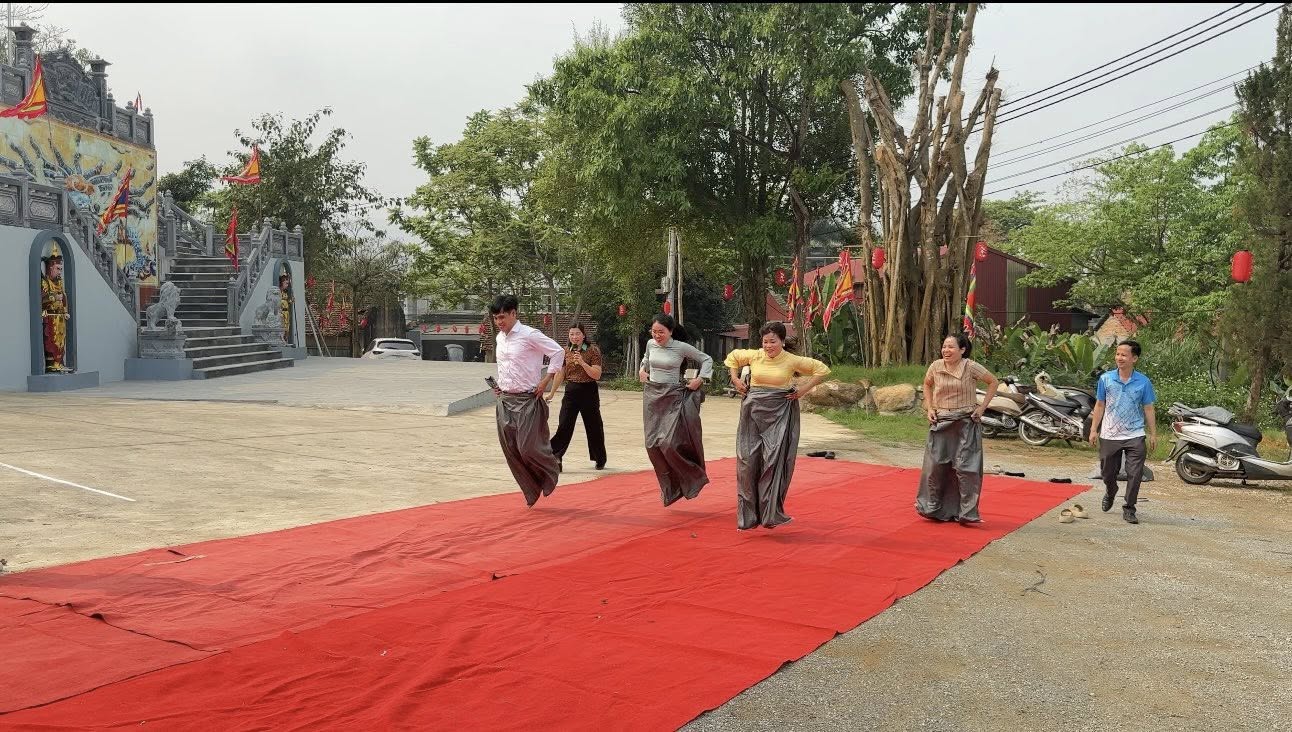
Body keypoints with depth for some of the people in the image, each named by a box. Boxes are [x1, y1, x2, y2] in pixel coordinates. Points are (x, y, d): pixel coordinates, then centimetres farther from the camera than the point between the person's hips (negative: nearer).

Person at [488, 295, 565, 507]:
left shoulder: (529, 335, -12)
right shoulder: (500, 338, 11)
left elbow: (558, 352, -11)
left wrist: (546, 381, -12)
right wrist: (500, 385, 12)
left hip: (527, 400, -7)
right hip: (505, 400, 7)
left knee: (528, 448, -10)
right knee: (511, 451, 6)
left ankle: (552, 470, 22)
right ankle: (532, 491, 20)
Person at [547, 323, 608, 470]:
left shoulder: (593, 351, -6)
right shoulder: (566, 352, 6)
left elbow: (597, 375, -12)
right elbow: (560, 374, 14)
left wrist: (582, 362, -22)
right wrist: (552, 393, 17)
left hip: (588, 392, -3)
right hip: (570, 392, 3)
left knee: (594, 426, 8)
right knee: (564, 425, -4)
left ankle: (600, 459, 25)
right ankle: (555, 456, -2)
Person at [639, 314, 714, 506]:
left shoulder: (682, 347, -9)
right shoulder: (651, 344, 5)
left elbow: (707, 359, 3)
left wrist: (700, 379, -6)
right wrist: (642, 370, 13)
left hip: (673, 398, -5)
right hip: (652, 396, 5)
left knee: (670, 443, -15)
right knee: (652, 444, 2)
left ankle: (692, 479, 8)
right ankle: (669, 488, 15)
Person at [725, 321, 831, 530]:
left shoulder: (792, 361, -3)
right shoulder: (753, 356, 2)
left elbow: (822, 369, 5)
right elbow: (733, 356, 22)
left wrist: (804, 389, -2)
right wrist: (735, 380, 12)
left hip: (779, 416, -2)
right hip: (753, 413, 2)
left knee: (774, 461, -9)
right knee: (748, 461, 1)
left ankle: (770, 513, -1)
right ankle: (748, 515, 12)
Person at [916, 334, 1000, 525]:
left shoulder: (971, 367, -9)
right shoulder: (935, 366, -1)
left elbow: (993, 382, 2)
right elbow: (927, 384, 18)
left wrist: (982, 407, -4)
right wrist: (929, 408, 7)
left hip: (966, 423, -3)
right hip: (940, 423, 3)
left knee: (965, 467, -3)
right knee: (935, 465, 5)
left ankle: (966, 512, 6)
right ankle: (933, 508, 21)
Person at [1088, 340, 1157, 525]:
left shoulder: (1143, 382, -3)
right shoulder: (1106, 379, -2)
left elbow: (1148, 409, 3)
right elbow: (1099, 406, 5)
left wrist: (1153, 434, 2)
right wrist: (1094, 430, 1)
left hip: (1135, 436, -1)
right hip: (1109, 435, 1)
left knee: (1135, 474, -4)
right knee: (1108, 472, 13)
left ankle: (1129, 509, 8)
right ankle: (1110, 493, 44)